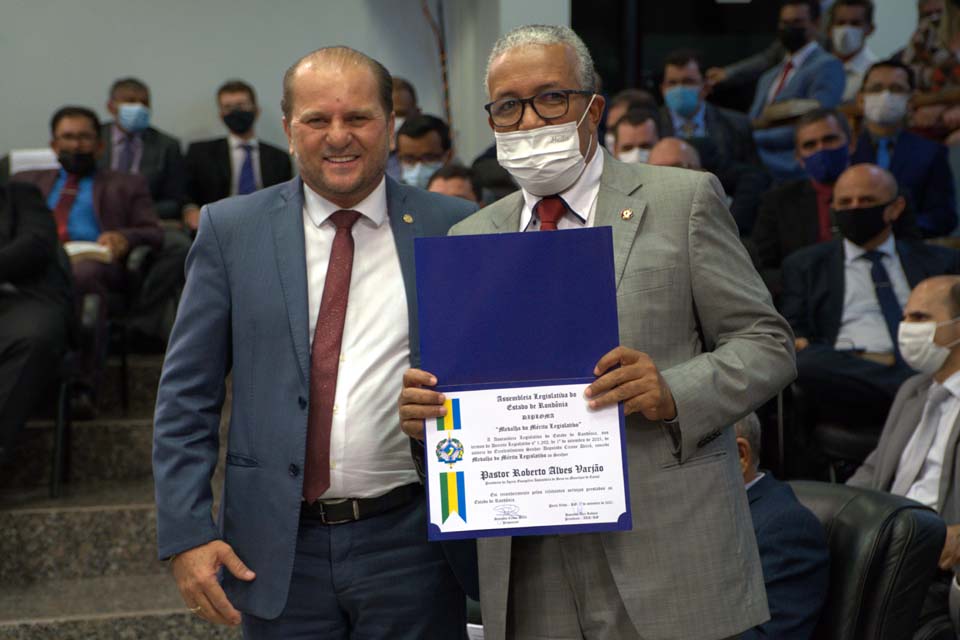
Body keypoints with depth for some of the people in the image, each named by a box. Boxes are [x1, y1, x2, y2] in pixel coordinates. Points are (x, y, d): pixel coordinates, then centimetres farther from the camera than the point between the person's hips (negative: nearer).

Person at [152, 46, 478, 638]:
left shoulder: (454, 228, 1)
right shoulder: (231, 229, 2)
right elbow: (187, 399, 2)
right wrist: (187, 533, -5)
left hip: (413, 544, 0)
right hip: (280, 550, 0)